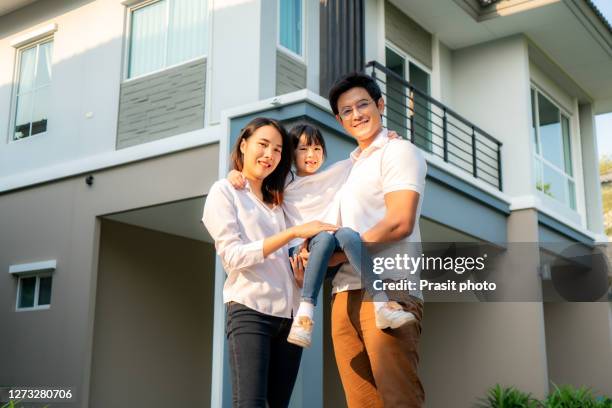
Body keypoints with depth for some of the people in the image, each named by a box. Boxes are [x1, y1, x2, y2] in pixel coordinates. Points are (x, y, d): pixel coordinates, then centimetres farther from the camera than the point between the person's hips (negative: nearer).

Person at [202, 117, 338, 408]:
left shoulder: (276, 201, 22)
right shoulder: (224, 191, 3)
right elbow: (233, 255, -10)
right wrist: (293, 232, -16)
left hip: (289, 315, 6)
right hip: (250, 311, -6)